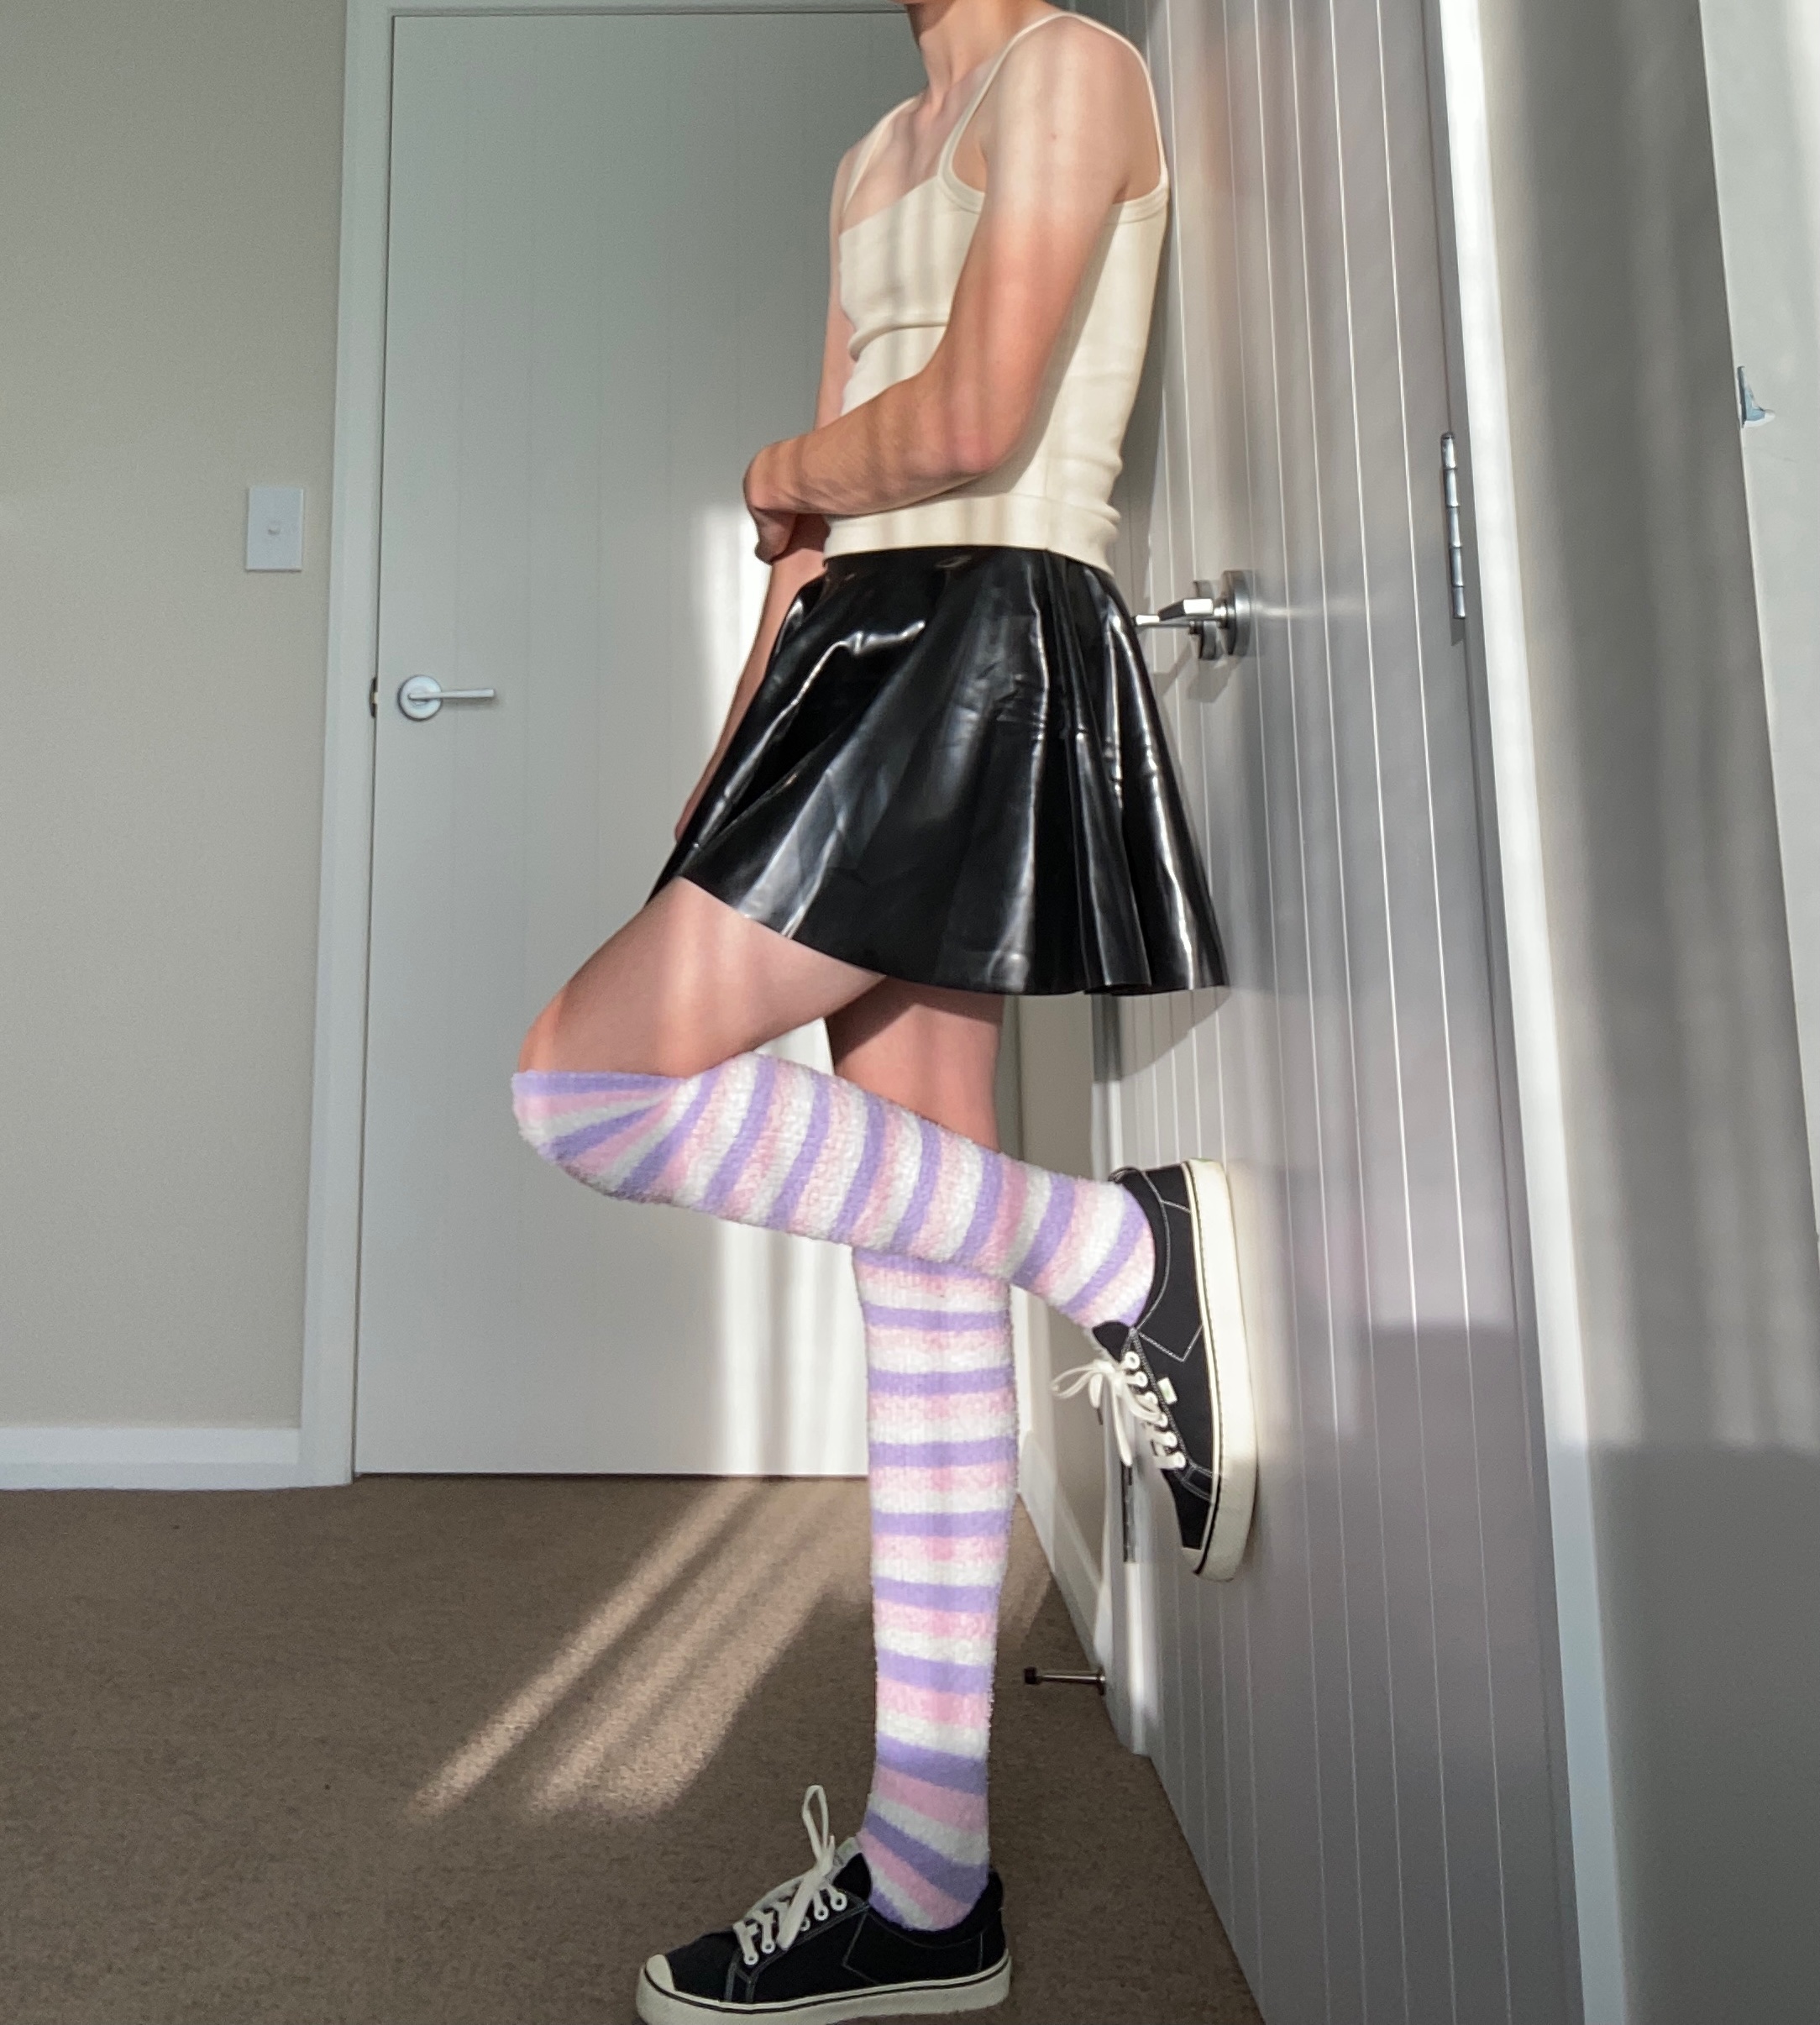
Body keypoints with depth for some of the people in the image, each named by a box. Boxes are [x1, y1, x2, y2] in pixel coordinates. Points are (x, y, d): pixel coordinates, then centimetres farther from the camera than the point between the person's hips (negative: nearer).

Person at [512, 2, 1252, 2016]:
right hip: (870, 652, 8)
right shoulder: (872, 162, 29)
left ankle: (1111, 1248, -6)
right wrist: (727, 777, 14)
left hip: (992, 648, -8)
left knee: (585, 1080, -17)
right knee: (918, 1261, 1)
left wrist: (779, 468, 7)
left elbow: (978, 412, -12)